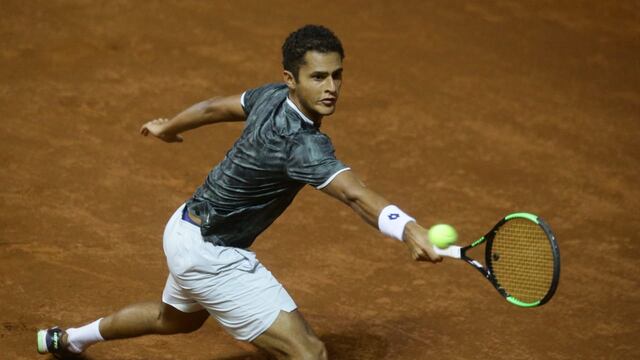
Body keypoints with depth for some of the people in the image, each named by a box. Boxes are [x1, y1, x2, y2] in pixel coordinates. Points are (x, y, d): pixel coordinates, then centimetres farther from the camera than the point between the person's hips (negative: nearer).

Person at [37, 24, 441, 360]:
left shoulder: (272, 98, -7)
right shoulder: (302, 144, -34)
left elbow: (215, 107, 10)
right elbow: (356, 195, -50)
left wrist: (168, 127, 29)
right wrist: (408, 229, -65)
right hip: (210, 255, -10)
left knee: (176, 317, 40)